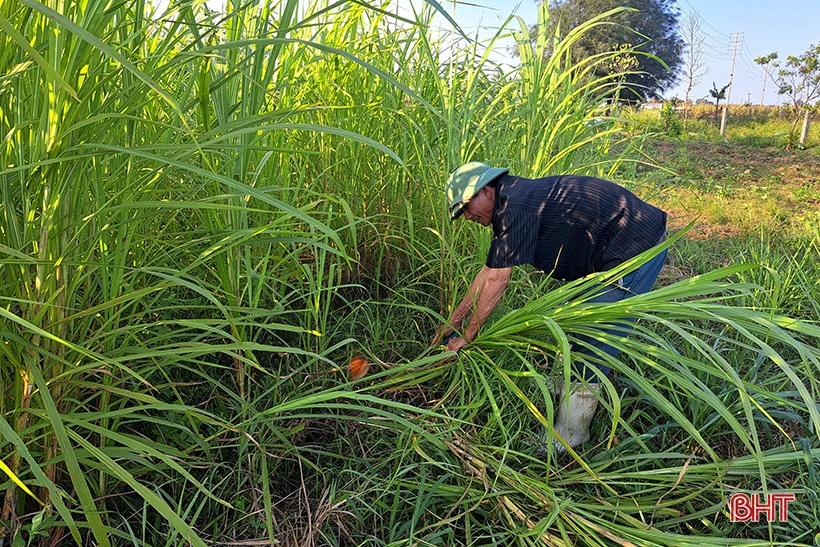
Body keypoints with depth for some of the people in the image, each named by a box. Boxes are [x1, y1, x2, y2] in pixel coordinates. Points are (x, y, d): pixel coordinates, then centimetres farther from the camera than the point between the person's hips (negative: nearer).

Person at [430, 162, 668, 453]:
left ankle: (570, 433, 5)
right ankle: (570, 387, 39)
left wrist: (466, 336, -11)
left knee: (593, 338, -6)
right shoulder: (510, 205, 9)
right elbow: (488, 271, 14)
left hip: (638, 247, -11)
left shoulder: (515, 206, -22)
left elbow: (496, 282, -21)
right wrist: (454, 320, 16)